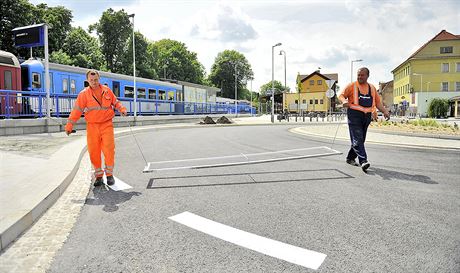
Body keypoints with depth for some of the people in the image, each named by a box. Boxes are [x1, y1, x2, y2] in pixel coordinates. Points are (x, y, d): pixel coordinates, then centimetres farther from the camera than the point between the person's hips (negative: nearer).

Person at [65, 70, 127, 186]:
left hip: (107, 124, 0)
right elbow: (77, 110, -1)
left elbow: (115, 102, 17)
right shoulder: (84, 94, 0)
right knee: (93, 151, 2)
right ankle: (98, 176, 16)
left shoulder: (107, 90, 5)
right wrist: (69, 125, -4)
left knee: (109, 149, -7)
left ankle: (109, 174, 7)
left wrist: (122, 109, -3)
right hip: (92, 126, 0)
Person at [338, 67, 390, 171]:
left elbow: (378, 102, 16)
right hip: (354, 115, -5)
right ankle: (363, 161, -19)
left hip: (367, 116, 5)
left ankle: (350, 158, 25)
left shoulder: (372, 88, 15)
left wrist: (385, 111, 0)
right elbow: (341, 95, 1)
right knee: (357, 139, -15)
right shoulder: (352, 86, 2)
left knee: (361, 140, 11)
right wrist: (344, 101, -22)